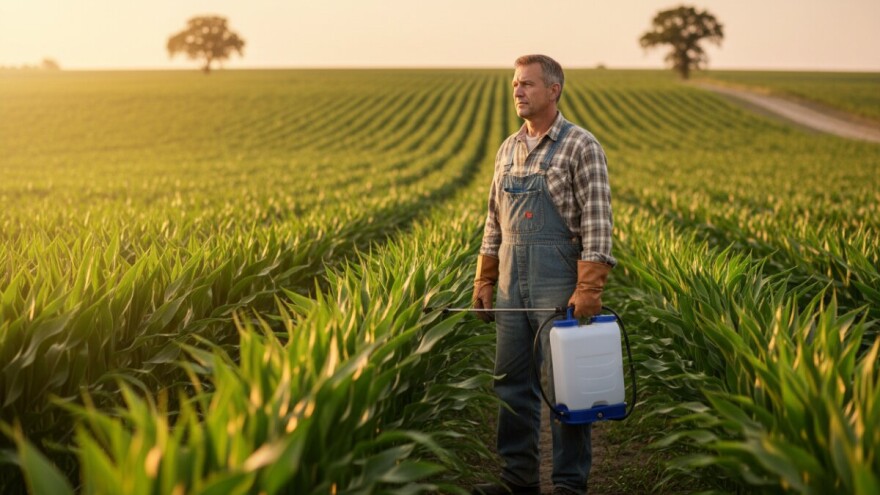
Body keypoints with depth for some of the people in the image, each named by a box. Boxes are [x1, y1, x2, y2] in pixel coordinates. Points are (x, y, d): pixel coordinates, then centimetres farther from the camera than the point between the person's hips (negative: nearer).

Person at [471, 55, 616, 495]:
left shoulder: (581, 146, -7)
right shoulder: (508, 149, 14)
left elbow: (597, 221, -13)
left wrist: (588, 288, -20)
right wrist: (484, 281, 13)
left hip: (558, 283, -6)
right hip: (513, 282, 7)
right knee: (512, 381, 9)